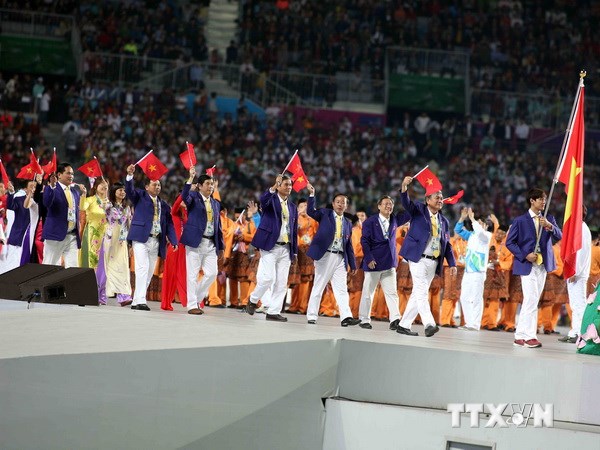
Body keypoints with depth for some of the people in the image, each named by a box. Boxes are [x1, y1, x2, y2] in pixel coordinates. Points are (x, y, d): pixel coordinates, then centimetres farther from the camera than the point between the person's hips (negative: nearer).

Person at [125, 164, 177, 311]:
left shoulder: (163, 205, 18)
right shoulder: (140, 196, 7)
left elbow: (169, 223, 14)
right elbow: (129, 190, -11)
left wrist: (173, 241, 1)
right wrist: (130, 175, -29)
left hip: (156, 242, 6)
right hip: (141, 238, -6)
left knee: (149, 272, 6)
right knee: (143, 268, -17)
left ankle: (136, 301, 12)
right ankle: (140, 300, -22)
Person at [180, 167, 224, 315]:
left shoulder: (215, 203, 18)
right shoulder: (194, 197, 1)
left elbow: (218, 225, 18)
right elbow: (184, 197, -23)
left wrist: (220, 245, 12)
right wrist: (190, 178, -32)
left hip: (211, 244, 6)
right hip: (195, 241, -6)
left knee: (212, 273, 0)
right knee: (193, 274, -3)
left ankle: (196, 299, 16)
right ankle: (192, 305, 1)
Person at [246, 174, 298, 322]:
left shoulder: (292, 207, 17)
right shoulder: (271, 199, 0)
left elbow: (294, 230, 18)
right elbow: (263, 200, -25)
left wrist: (294, 251, 12)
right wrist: (274, 186, -41)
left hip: (286, 249, 6)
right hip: (270, 246, -6)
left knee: (281, 282, 1)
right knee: (268, 277, -13)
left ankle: (273, 312, 6)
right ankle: (253, 299, 12)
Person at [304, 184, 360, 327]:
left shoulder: (348, 223, 16)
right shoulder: (325, 213, 6)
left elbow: (349, 245, 18)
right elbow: (311, 211, -10)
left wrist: (353, 265, 15)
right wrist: (311, 194, -21)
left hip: (340, 258, 4)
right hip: (325, 256, -4)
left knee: (342, 289, -4)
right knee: (318, 287, 0)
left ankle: (346, 317, -12)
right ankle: (312, 316, 5)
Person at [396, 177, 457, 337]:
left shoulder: (444, 221, 16)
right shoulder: (418, 210, 3)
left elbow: (447, 245, 15)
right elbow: (406, 203, -16)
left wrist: (452, 264, 5)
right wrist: (404, 187, -35)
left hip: (433, 262, 6)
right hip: (418, 258, -6)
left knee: (418, 293, 8)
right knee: (421, 291, -16)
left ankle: (404, 325, 14)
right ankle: (429, 324, -27)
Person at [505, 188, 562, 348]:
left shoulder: (549, 219, 10)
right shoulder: (520, 220, -3)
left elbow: (559, 236, -2)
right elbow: (509, 242, -3)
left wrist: (550, 226, -22)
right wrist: (525, 255, -14)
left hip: (543, 265, 5)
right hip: (527, 265, -5)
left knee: (530, 301, 8)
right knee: (531, 300, -12)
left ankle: (520, 336, 13)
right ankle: (529, 336, -8)